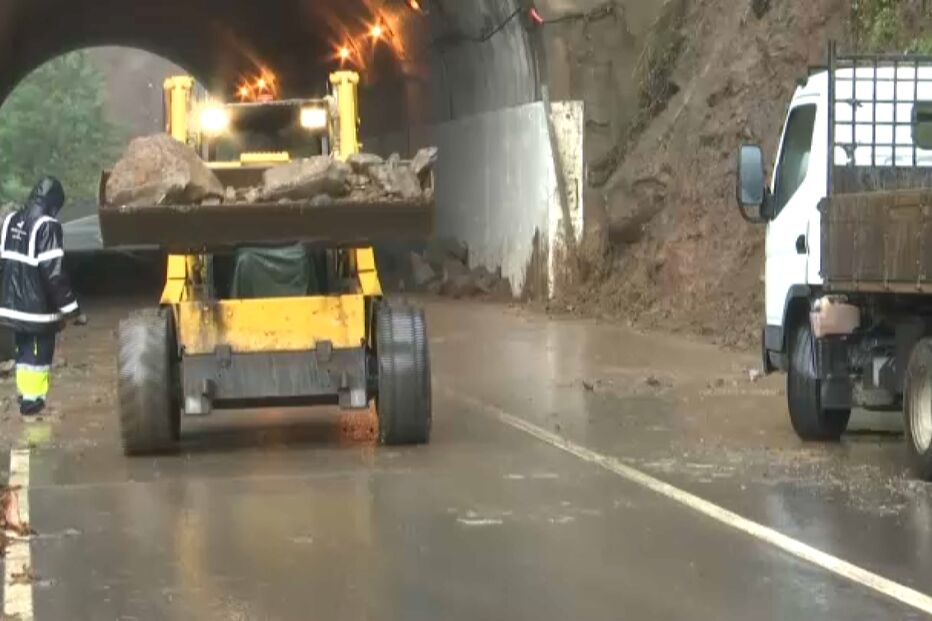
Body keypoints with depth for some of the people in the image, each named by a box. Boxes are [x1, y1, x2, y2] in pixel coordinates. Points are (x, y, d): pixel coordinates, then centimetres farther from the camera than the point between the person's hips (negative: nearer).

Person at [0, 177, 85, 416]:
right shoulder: (47, 226, -19)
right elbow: (53, 273, -22)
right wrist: (72, 309, -16)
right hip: (38, 306, -7)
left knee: (23, 349, 21)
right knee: (39, 352, 8)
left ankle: (25, 393, 29)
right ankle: (32, 399, 12)